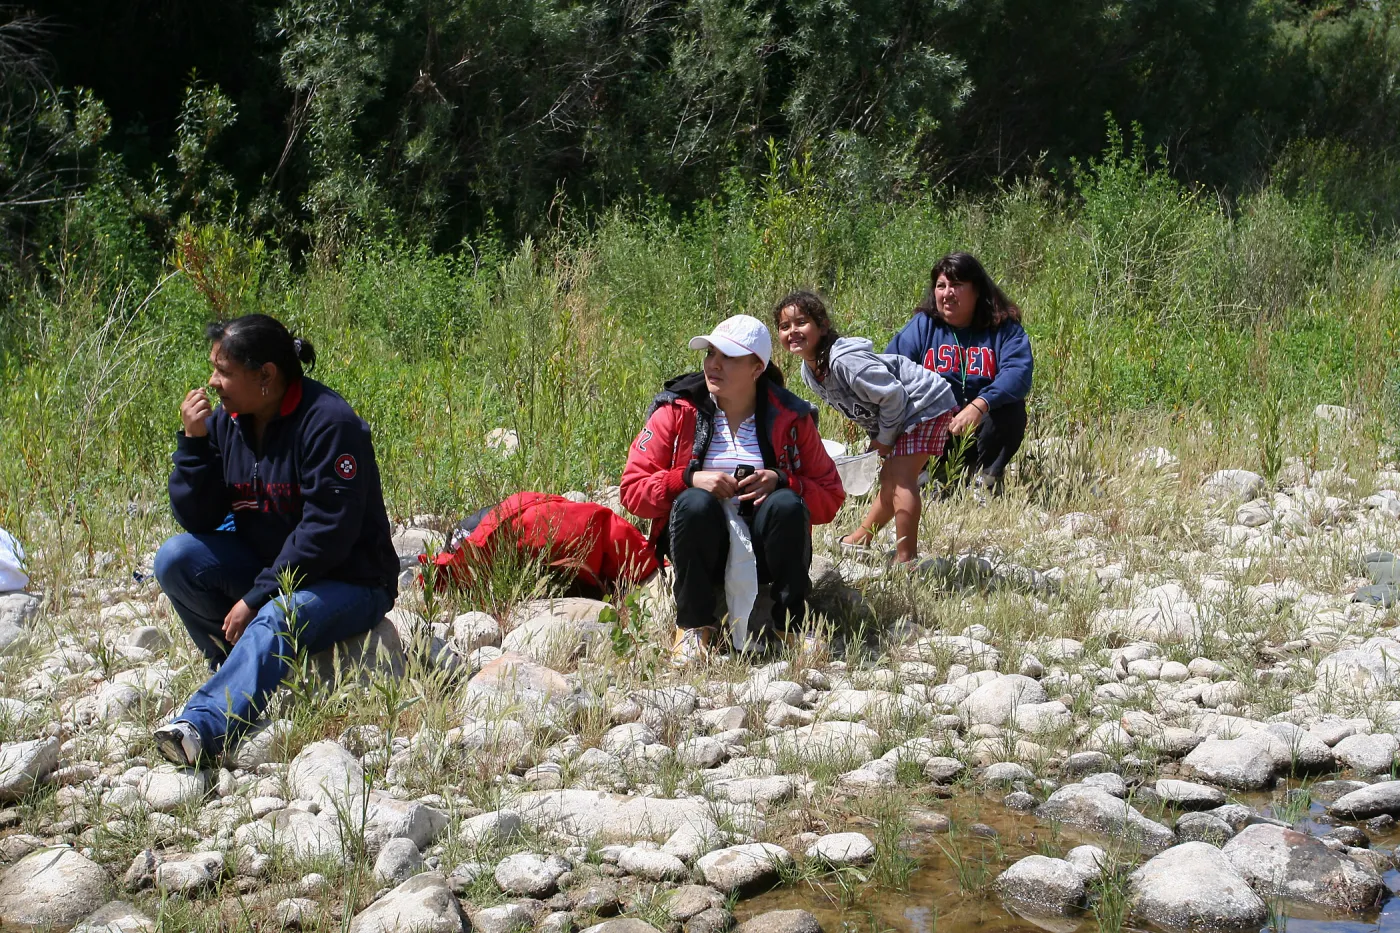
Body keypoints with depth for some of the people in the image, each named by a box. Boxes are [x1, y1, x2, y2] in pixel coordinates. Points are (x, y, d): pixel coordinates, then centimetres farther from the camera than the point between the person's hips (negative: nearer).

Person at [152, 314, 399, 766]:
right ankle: (245, 667, -7)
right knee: (175, 559, -14)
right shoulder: (226, 422, 0)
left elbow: (326, 532, -24)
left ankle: (201, 726, -56)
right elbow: (197, 520, -1)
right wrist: (193, 442, -15)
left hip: (346, 580, -7)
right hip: (265, 567, 7)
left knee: (278, 620, -36)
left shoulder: (329, 423, -21)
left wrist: (256, 597, -24)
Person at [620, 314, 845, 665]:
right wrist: (689, 478, -19)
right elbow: (633, 489, -3)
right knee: (694, 503, -32)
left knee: (786, 504, -29)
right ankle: (693, 625, -17)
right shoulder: (677, 411, 0)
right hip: (701, 547, -1)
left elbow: (830, 498, 3)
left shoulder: (791, 418, 3)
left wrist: (781, 482, -16)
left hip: (764, 548, 1)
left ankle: (791, 621, -12)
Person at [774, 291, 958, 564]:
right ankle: (861, 539, 33)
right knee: (889, 478, 20)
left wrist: (884, 437, -15)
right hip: (901, 413, 10)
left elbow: (893, 396, -27)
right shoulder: (809, 371, 0)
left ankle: (906, 557, -12)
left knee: (900, 479, -14)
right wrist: (875, 435, 5)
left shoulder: (845, 362, -31)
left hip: (926, 405, -10)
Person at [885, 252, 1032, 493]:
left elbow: (1019, 372, -22)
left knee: (1012, 410, -29)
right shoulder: (922, 325, 0)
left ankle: (988, 476, -6)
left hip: (983, 431, -1)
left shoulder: (1004, 327, -4)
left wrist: (979, 406, -40)